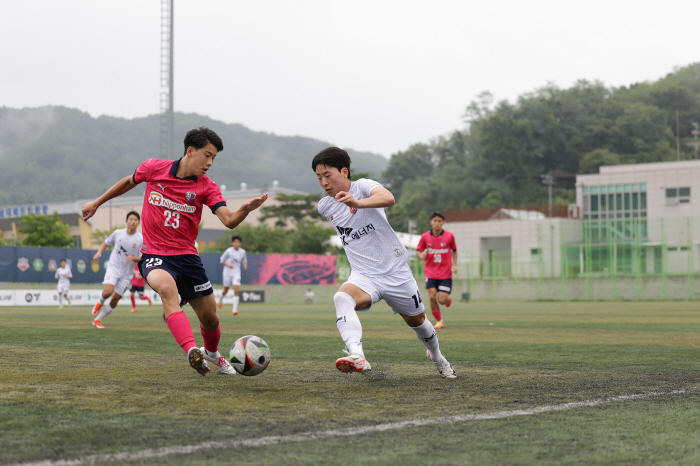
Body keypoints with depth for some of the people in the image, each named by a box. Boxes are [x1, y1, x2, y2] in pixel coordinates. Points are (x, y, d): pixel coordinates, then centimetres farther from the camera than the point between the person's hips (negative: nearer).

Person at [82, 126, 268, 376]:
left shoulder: (207, 187, -4)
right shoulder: (153, 168, -5)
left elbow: (229, 221, -18)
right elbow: (129, 181, 16)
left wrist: (245, 210, -39)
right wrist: (97, 203, 25)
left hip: (186, 256, 3)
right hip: (154, 254, -2)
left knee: (210, 317, 7)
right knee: (167, 288, -36)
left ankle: (212, 353, 42)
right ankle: (192, 351, -51)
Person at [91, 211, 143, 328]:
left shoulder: (141, 239, -5)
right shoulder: (118, 233, 1)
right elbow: (106, 243, 17)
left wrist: (133, 258, -22)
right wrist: (99, 252, -2)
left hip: (126, 274, 1)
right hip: (113, 267, -1)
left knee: (114, 301, 1)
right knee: (108, 291, -25)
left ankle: (97, 320, 19)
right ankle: (100, 303, 10)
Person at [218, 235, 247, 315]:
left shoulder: (242, 252, -1)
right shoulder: (229, 251, -10)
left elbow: (244, 260, 16)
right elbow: (222, 260, -1)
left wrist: (245, 265, -6)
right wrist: (228, 265, -17)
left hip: (236, 273, 1)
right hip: (227, 272, -1)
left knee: (236, 290, -14)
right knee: (226, 290, 12)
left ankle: (235, 309, -13)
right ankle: (221, 299, 46)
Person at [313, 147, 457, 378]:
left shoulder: (363, 186, -11)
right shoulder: (325, 206, 5)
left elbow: (388, 198, -36)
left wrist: (358, 202, -53)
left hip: (396, 272, -2)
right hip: (363, 276, 2)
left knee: (417, 320, 16)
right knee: (342, 298, -32)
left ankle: (437, 357, 48)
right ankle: (357, 356, -50)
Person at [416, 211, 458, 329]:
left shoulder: (449, 236, -4)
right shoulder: (425, 236, -3)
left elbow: (454, 250, 11)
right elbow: (418, 250, 8)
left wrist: (454, 265, 0)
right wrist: (421, 256, -15)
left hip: (445, 273, -1)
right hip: (430, 273, 1)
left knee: (441, 300, -8)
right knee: (432, 296, -12)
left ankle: (448, 297, 31)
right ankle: (439, 321, 7)